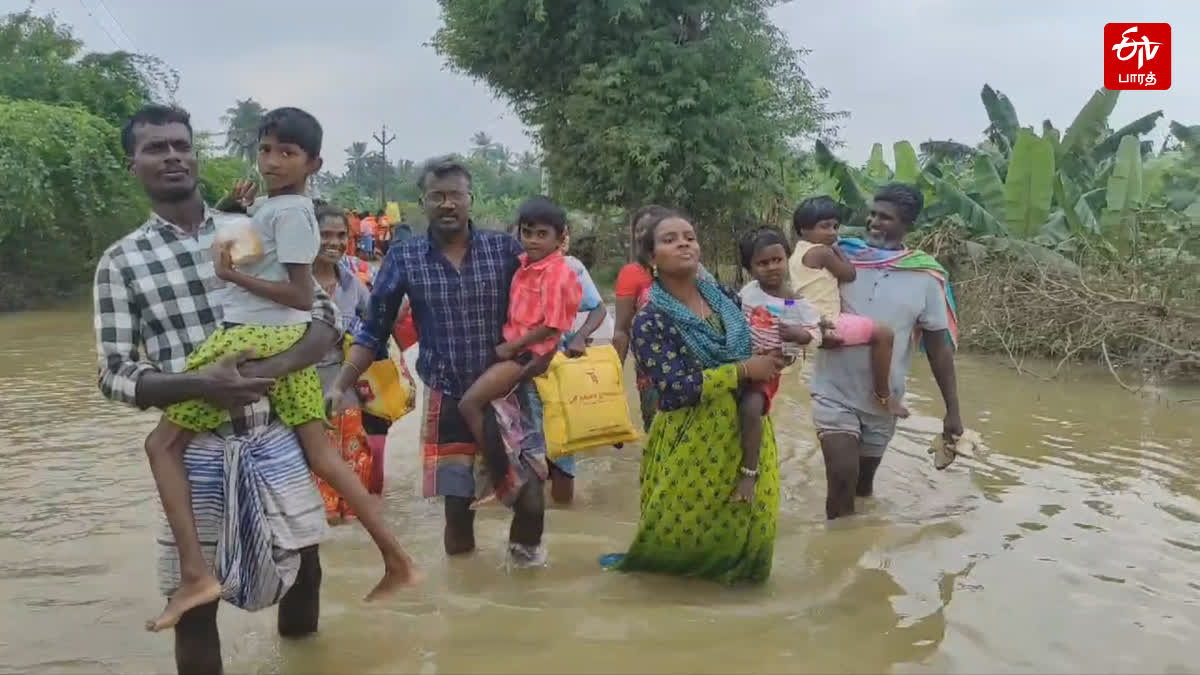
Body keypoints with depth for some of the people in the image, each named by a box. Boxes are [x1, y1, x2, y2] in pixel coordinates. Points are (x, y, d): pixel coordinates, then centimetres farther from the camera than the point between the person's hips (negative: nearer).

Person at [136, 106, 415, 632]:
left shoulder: (287, 211, -12)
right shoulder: (274, 205, 16)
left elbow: (302, 296, -15)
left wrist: (232, 275, -17)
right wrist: (240, 209, 17)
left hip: (251, 340, -9)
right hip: (290, 341, 9)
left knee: (162, 443, 2)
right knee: (321, 456, 10)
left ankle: (195, 574, -7)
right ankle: (394, 557, 11)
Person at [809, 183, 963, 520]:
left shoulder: (926, 277, -6)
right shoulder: (840, 257, -7)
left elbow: (939, 345, -1)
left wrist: (952, 410, -1)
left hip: (884, 401, 2)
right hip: (835, 392, -1)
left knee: (863, 484, 18)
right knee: (842, 479, -11)